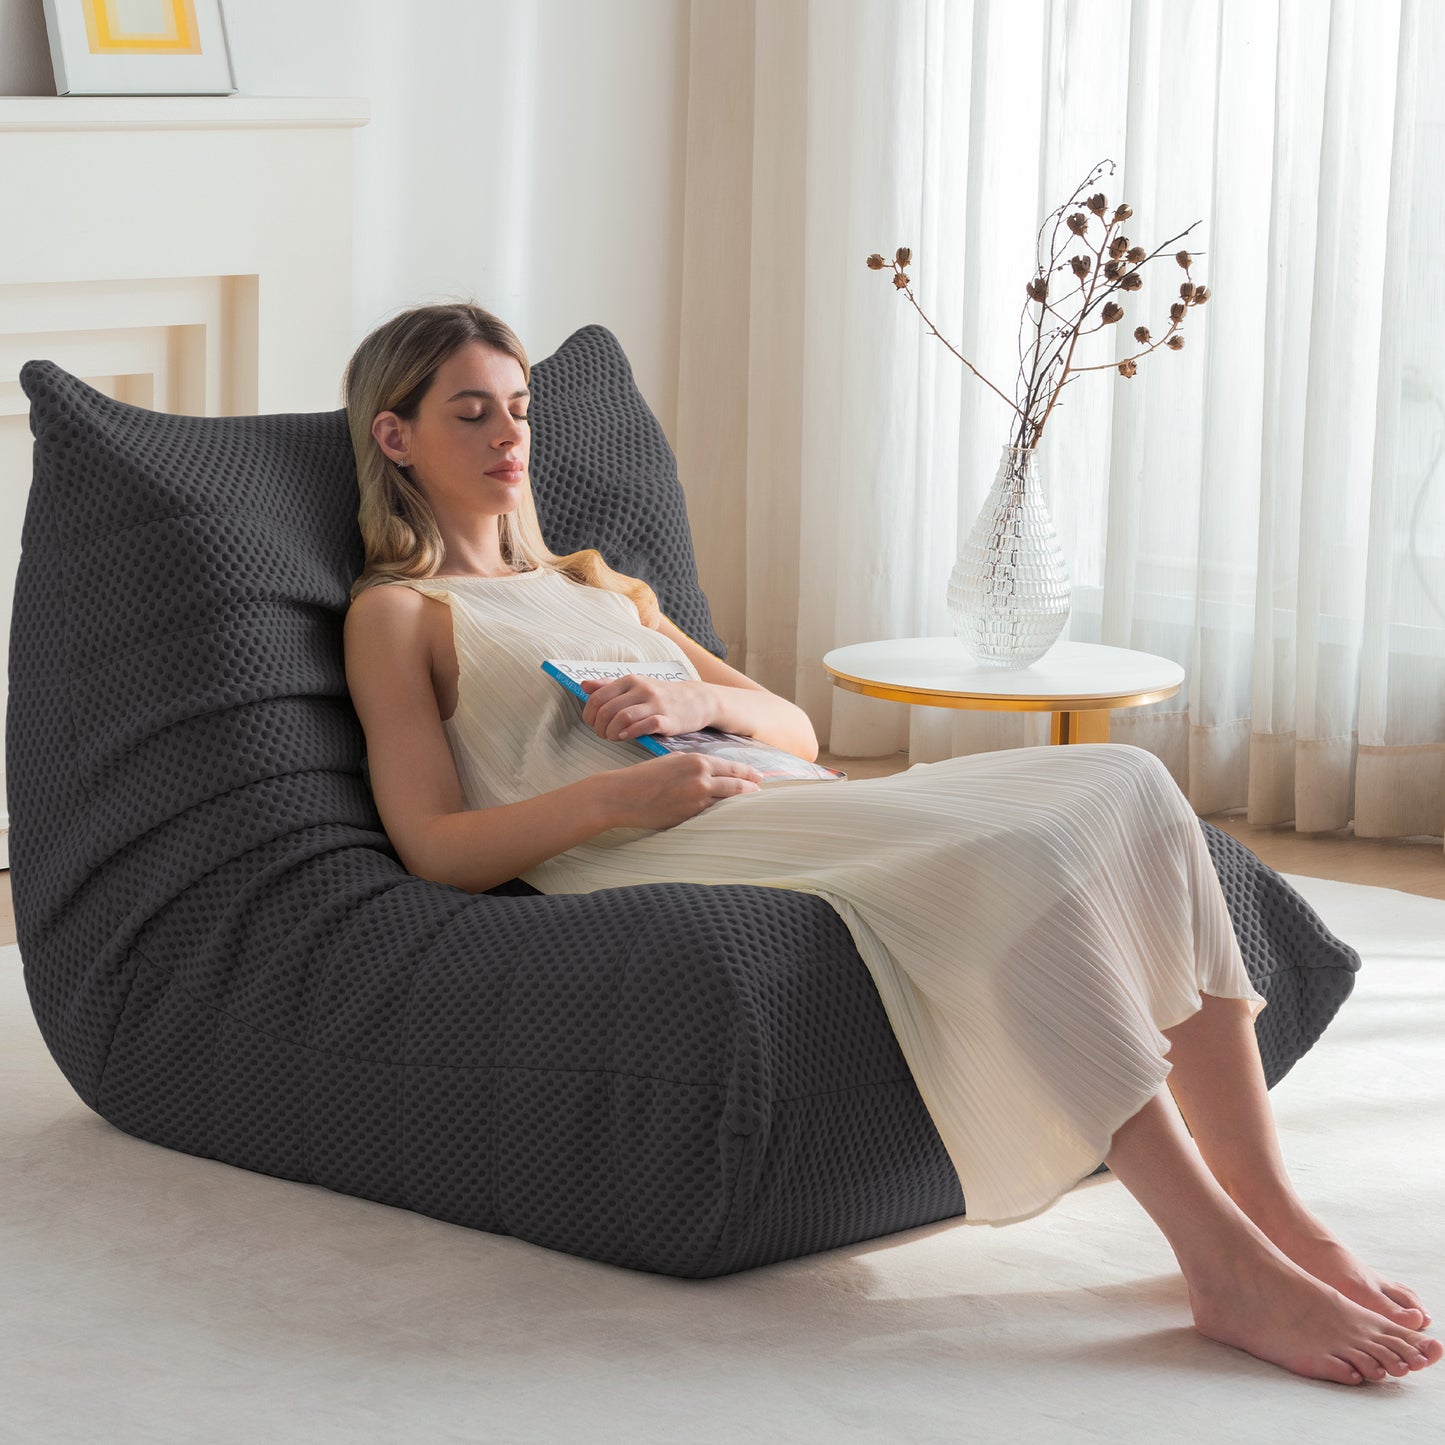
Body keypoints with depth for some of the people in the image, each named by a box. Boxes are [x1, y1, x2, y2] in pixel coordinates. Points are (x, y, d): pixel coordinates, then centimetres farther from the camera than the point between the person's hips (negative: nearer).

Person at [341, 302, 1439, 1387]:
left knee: (1120, 787, -18)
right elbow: (438, 848, 0)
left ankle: (1273, 1210, -22)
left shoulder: (597, 588, 34)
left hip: (800, 812, 7)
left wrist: (699, 701, 1)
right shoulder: (397, 614, 14)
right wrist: (625, 793, -15)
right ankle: (1233, 1271, -34)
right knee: (1010, 864, -32)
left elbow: (796, 727, 24)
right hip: (652, 859, -7)